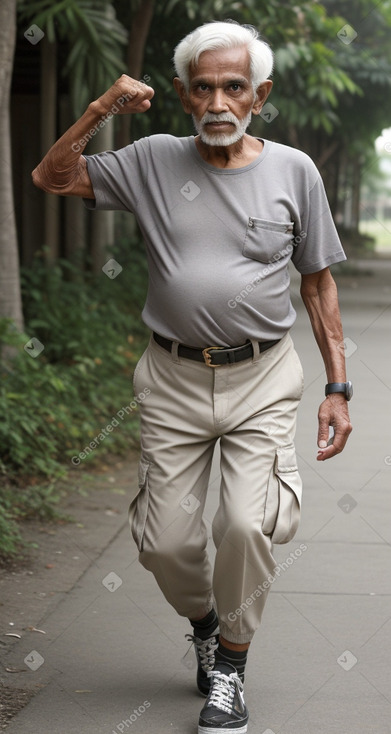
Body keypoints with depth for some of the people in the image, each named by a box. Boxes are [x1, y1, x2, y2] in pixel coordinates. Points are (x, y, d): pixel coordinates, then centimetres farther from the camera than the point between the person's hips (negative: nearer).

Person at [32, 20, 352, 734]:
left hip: (261, 380, -1)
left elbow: (318, 281, 7)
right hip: (174, 380, 2)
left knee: (247, 524, -18)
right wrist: (100, 109, -8)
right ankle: (204, 621, 34)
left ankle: (229, 667, 4)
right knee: (165, 541, 1)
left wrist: (337, 387, 3)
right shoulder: (154, 161, 2)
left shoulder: (294, 171, 1)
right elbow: (52, 178, 5)